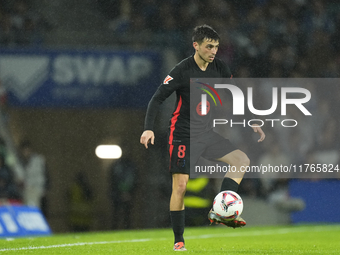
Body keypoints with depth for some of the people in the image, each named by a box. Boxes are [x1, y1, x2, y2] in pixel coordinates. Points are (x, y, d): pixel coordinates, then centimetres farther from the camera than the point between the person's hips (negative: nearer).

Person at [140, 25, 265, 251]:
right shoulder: (182, 71, -15)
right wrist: (149, 129, -26)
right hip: (184, 136, -6)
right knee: (180, 185, -9)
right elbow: (157, 99, -15)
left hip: (207, 133, 6)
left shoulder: (220, 69, 1)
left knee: (242, 160, -10)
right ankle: (178, 240, 1)